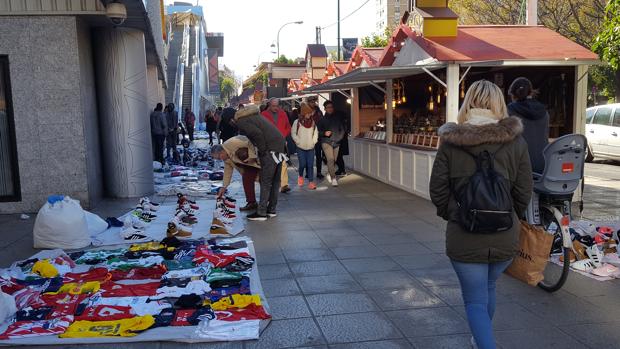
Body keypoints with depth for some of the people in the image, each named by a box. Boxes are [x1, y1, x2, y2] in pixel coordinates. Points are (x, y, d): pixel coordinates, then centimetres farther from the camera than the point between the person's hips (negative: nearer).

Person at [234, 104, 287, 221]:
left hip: (270, 150, -9)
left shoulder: (241, 121, -5)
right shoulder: (254, 115, 24)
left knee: (265, 182, -3)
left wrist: (262, 151, -10)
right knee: (275, 181, 14)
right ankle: (271, 210, 22)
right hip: (280, 146, 9)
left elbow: (257, 134, -19)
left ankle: (261, 213, 1)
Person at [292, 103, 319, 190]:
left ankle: (311, 182, 2)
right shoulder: (297, 122, -4)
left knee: (310, 165, -2)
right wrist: (298, 141, -7)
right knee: (302, 164, -4)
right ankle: (300, 176, 26)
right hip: (301, 147, -2)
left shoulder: (313, 122, 6)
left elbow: (316, 132, 13)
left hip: (311, 147, 2)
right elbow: (293, 133, -1)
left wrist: (314, 141, 2)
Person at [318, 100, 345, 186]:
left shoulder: (338, 118, 8)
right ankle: (333, 178, -15)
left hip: (336, 142, 3)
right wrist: (324, 133, -15)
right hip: (326, 142, -3)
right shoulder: (322, 119, 2)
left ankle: (329, 173, 34)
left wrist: (340, 137, -1)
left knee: (334, 160, 10)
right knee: (330, 159, -16)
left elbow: (342, 129, 15)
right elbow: (318, 131, 4)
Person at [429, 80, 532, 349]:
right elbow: (524, 193, -1)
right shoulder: (516, 142, -4)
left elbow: (438, 190, -5)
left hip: (464, 237, -3)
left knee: (476, 301, 9)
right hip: (505, 237, 3)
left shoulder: (450, 142, -8)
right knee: (489, 288, 27)